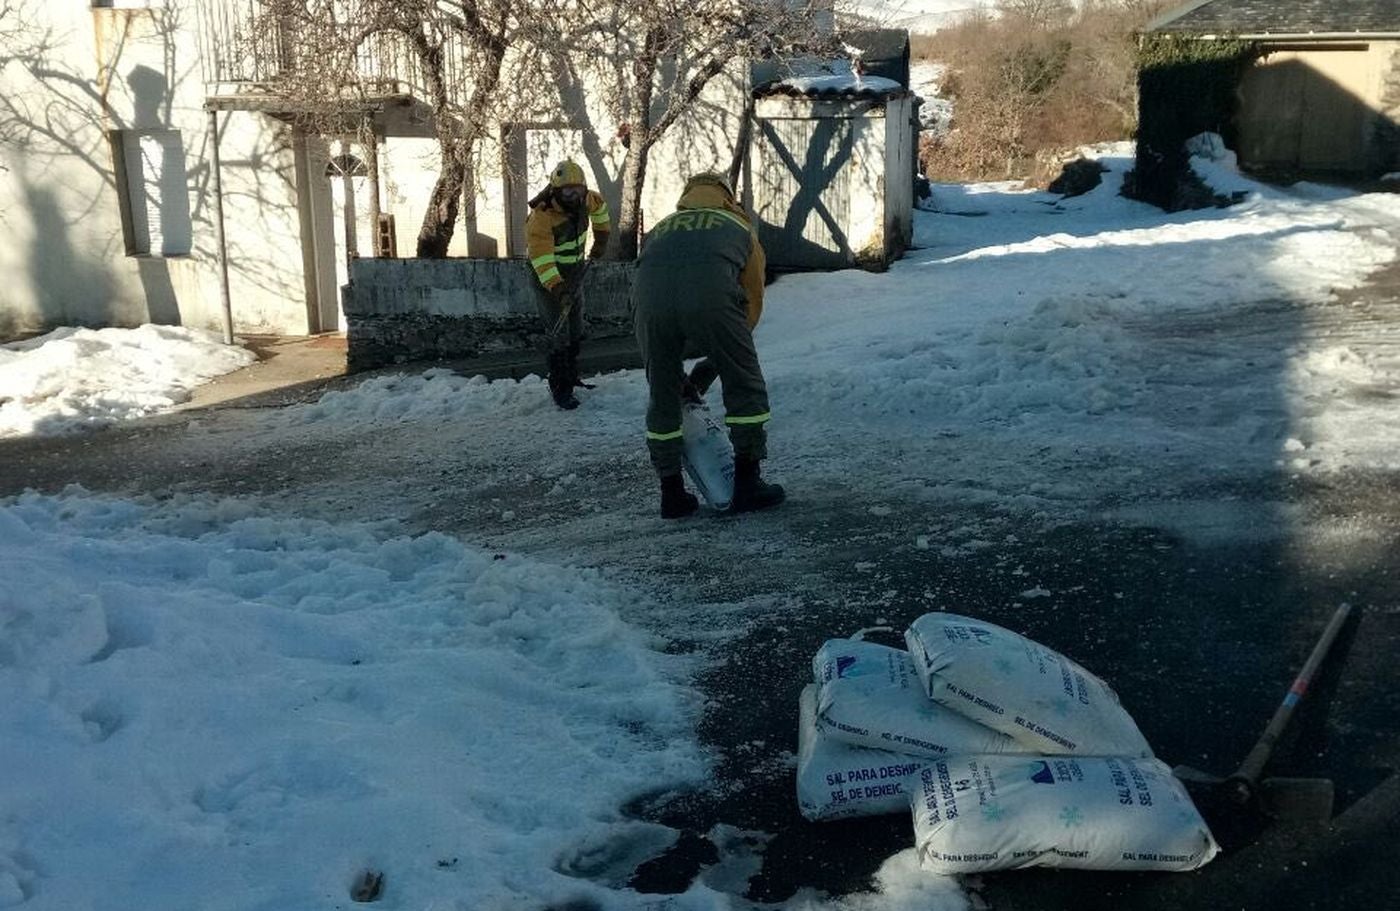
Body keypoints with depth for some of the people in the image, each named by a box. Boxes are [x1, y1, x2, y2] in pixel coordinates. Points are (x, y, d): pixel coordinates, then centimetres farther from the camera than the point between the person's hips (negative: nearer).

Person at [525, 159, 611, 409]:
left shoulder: (583, 199, -10)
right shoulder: (541, 217, -30)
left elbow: (599, 207, 15)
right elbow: (540, 256, -37)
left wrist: (601, 236, 20)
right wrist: (556, 286, -48)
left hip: (574, 273, 8)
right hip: (548, 277, -8)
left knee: (576, 329, 18)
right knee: (558, 333, -10)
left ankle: (571, 376, 35)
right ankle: (560, 389, 0)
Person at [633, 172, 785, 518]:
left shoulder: (661, 228, 39)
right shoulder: (740, 228, 34)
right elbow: (753, 304, 30)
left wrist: (679, 375, 40)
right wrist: (708, 368, 34)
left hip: (649, 296, 3)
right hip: (710, 296, -2)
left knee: (663, 397, 20)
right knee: (745, 389, 17)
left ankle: (672, 493, 26)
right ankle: (747, 484, 21)